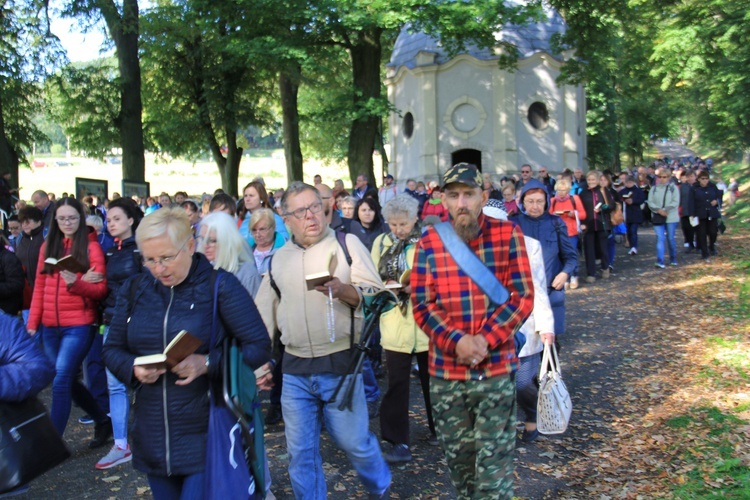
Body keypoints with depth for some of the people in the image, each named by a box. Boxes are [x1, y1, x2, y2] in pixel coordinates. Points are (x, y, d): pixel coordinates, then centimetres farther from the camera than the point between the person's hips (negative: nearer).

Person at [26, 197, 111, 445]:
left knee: (61, 381, -10)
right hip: (50, 326, 6)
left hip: (79, 326, -6)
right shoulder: (48, 246, 10)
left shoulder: (91, 247, -4)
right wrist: (32, 322, 8)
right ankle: (103, 420, 31)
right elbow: (39, 287, 12)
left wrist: (76, 283, -26)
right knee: (68, 381, 13)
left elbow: (101, 289, -9)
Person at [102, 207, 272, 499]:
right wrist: (133, 368, -11)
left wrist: (207, 363, -25)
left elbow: (260, 346, -11)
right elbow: (112, 349, 11)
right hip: (152, 438, 5)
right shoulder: (133, 290, 5)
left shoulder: (220, 286, -8)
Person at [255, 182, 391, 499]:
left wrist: (343, 290, -27)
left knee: (354, 441, 8)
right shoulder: (278, 259, 10)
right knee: (300, 452, 10)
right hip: (295, 369, 4)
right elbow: (265, 315, 16)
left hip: (340, 364, -3)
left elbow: (377, 294, -9)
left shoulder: (347, 243, -2)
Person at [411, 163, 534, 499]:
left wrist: (486, 339, -16)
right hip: (445, 372, 2)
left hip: (497, 369, -2)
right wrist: (456, 341, -17)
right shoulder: (429, 242, -1)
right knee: (458, 459, 18)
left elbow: (523, 297, -5)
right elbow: (422, 304, -2)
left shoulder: (508, 234, -4)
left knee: (494, 467, 3)